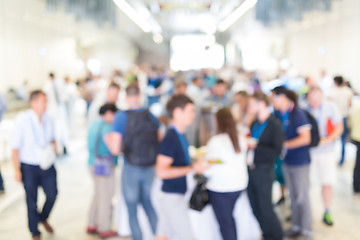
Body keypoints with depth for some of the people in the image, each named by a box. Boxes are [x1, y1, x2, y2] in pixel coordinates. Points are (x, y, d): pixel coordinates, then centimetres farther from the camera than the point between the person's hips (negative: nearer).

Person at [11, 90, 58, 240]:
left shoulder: (48, 119, 0)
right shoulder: (22, 120, -14)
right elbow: (15, 147, -10)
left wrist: (53, 145, -6)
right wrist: (17, 170, -13)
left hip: (47, 165, 4)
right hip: (29, 167, -4)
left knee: (52, 194, 7)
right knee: (32, 201, 7)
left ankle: (43, 218, 39)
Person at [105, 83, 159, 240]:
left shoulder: (121, 117, -12)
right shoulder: (151, 116, -1)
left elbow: (115, 150, -15)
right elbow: (160, 143, 6)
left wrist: (108, 139, 5)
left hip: (130, 169, -4)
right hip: (150, 169, 4)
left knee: (132, 212, 10)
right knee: (149, 206, 21)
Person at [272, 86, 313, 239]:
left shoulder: (297, 113, -17)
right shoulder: (278, 114, 4)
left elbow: (305, 139, -21)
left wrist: (284, 144, -20)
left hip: (300, 161, -7)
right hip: (287, 160, 7)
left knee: (302, 196, 2)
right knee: (293, 195, 16)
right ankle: (296, 226, 29)